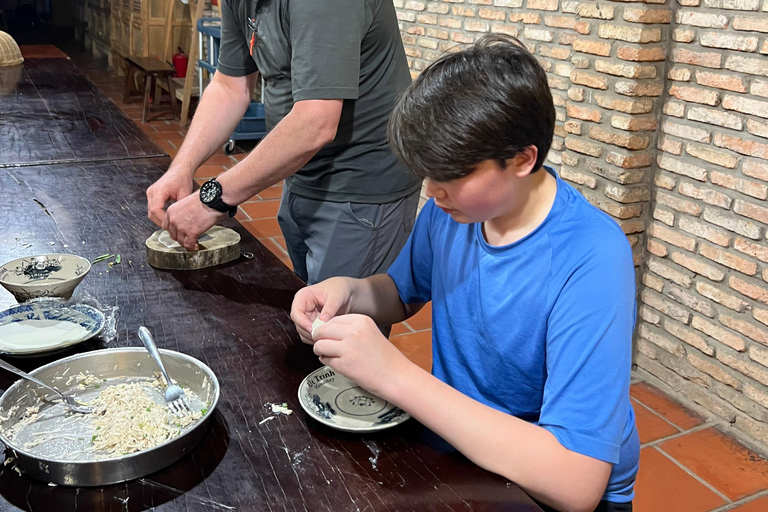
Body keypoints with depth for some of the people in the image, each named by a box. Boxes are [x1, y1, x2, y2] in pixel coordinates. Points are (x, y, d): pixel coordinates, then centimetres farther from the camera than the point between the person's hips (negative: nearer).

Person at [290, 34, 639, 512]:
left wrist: (395, 374, -35)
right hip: (457, 436, 6)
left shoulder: (590, 262, -29)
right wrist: (350, 293, -13)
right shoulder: (453, 207, -8)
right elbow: (404, 292, 11)